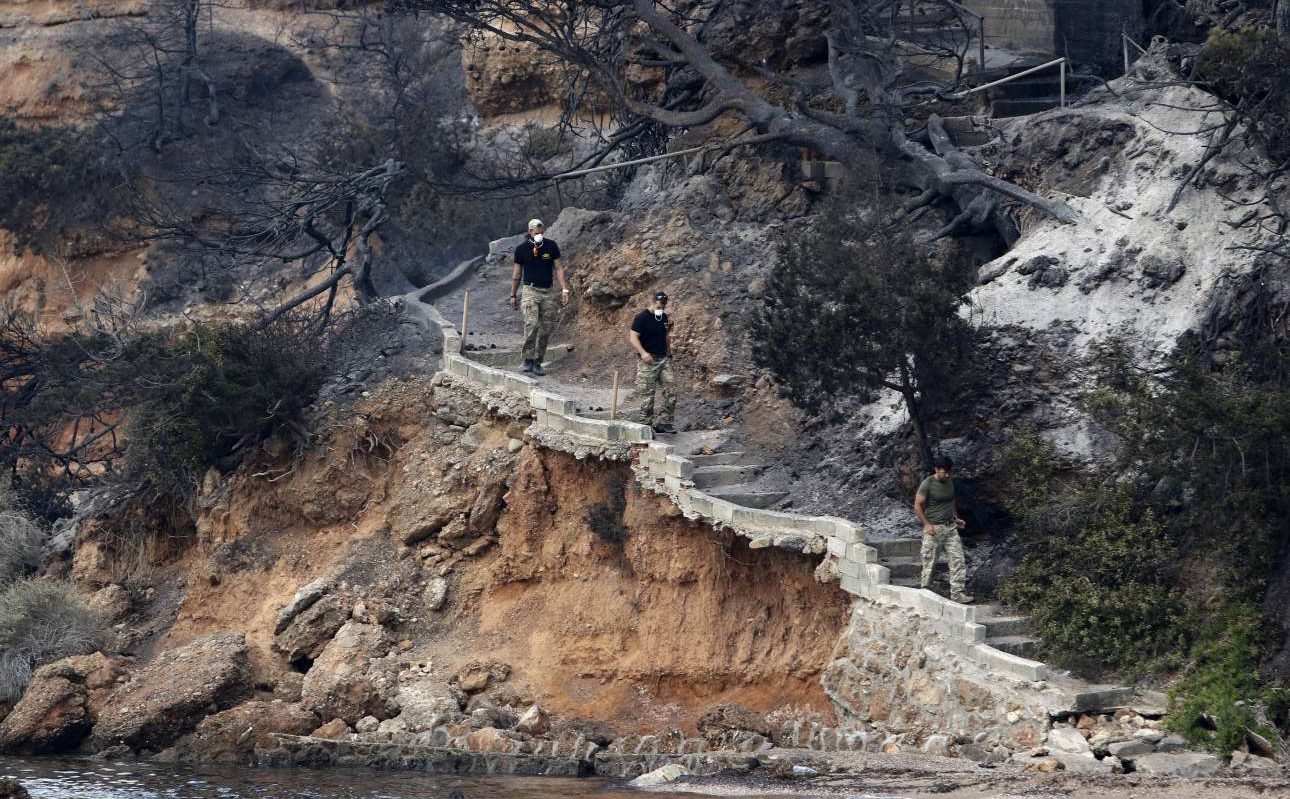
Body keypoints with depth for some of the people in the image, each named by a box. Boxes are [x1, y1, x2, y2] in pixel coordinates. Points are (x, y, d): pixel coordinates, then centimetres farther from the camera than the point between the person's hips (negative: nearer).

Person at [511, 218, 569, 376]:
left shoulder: (551, 246, 2)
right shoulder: (522, 249, 0)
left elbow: (558, 268, 6)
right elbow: (517, 274, 9)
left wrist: (564, 289, -3)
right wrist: (513, 295, 13)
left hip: (547, 292, 3)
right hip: (530, 291, -3)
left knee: (546, 330, 1)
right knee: (531, 324, -20)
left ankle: (537, 363, 10)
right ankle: (528, 360, -12)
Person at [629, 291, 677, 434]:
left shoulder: (664, 317, 12)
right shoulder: (641, 318, -9)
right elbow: (633, 337, -15)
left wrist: (669, 326, 9)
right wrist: (643, 353, -25)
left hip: (664, 359, 7)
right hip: (648, 361, -7)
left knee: (670, 390, 1)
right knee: (647, 395, -4)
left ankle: (663, 422, 6)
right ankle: (646, 425, 2)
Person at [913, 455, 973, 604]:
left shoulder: (949, 482, 8)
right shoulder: (927, 484, -12)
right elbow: (917, 506, -11)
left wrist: (955, 518, 13)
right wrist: (927, 524, -16)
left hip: (950, 527, 6)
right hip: (934, 529, -6)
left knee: (958, 559, -3)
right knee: (929, 562, 1)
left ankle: (957, 593, -2)